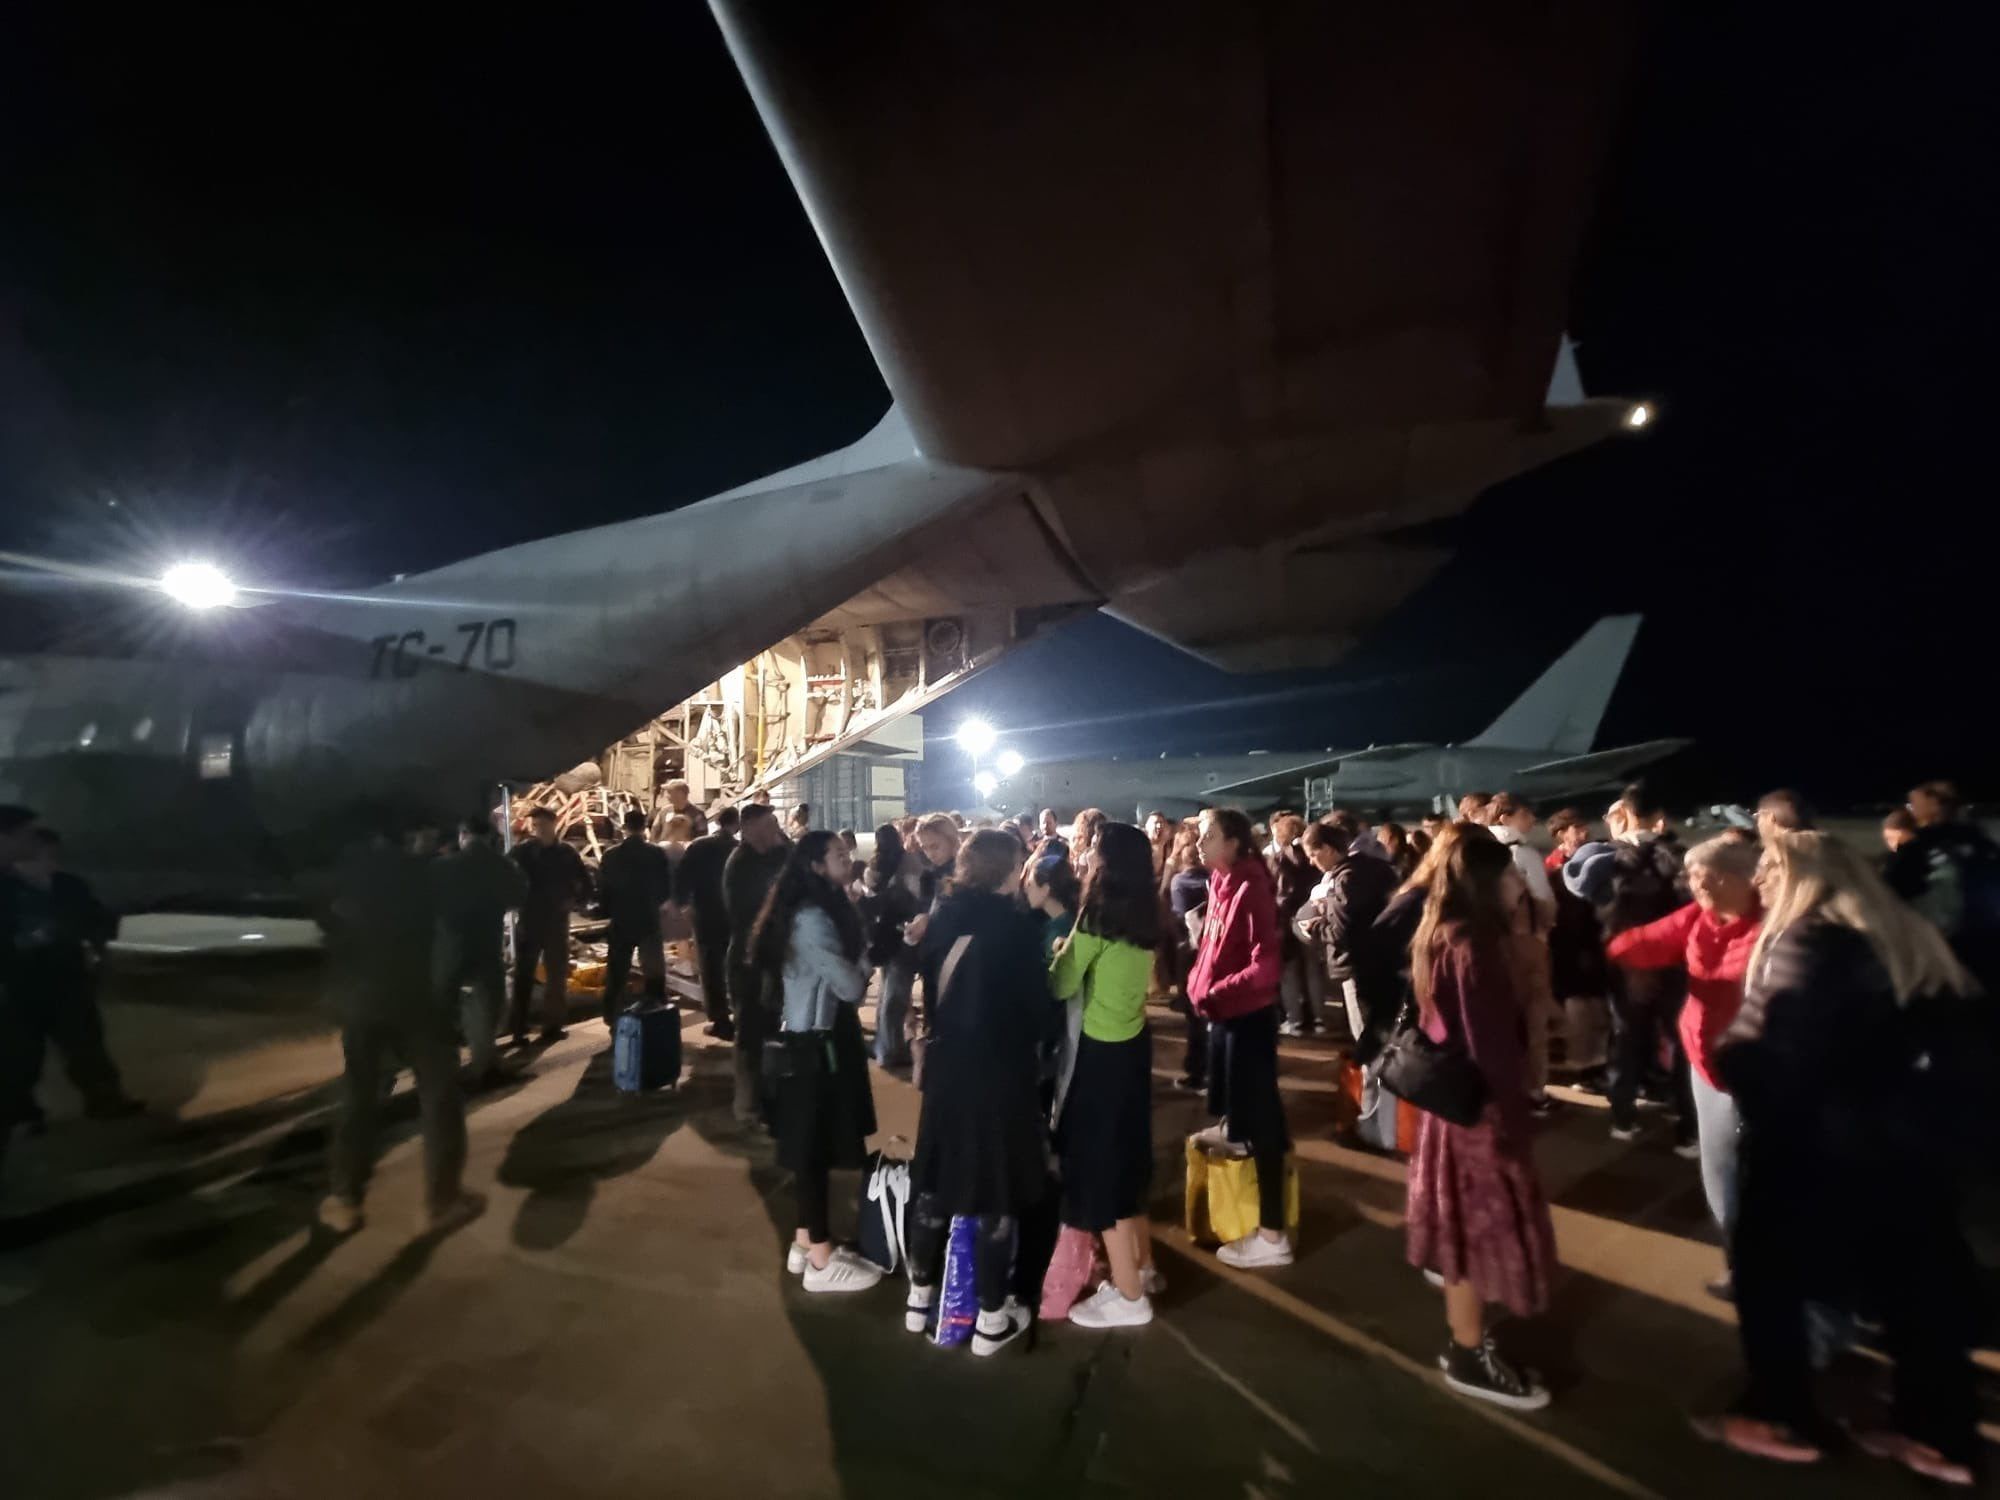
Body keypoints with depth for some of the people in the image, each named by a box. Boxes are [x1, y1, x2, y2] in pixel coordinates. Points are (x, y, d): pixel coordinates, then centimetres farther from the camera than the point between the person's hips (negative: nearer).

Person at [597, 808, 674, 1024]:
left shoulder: (610, 855, -4)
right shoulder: (658, 853, -8)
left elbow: (601, 890, -1)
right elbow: (668, 889, -3)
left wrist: (610, 911, 15)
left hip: (620, 922, 1)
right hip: (649, 921, -1)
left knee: (616, 974, 11)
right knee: (654, 973, 10)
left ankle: (614, 1021, 13)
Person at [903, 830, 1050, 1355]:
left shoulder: (943, 917, -2)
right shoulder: (1017, 924, -16)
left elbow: (931, 985, 8)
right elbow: (1035, 998, -10)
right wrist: (1030, 1049, 5)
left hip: (947, 1064, 5)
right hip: (1000, 1069, -5)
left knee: (937, 1175, 18)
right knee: (996, 1185, 7)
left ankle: (920, 1294, 33)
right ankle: (992, 1317, 19)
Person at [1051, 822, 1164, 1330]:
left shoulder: (1099, 914, -18)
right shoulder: (1143, 915, 4)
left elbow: (1062, 986, -15)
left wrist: (1061, 949, 3)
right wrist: (1077, 944, 6)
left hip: (1102, 1051, -8)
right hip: (1133, 1044, 8)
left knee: (1097, 1161, 5)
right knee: (1124, 1154, 22)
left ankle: (1128, 1295, 15)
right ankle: (1143, 1268, 35)